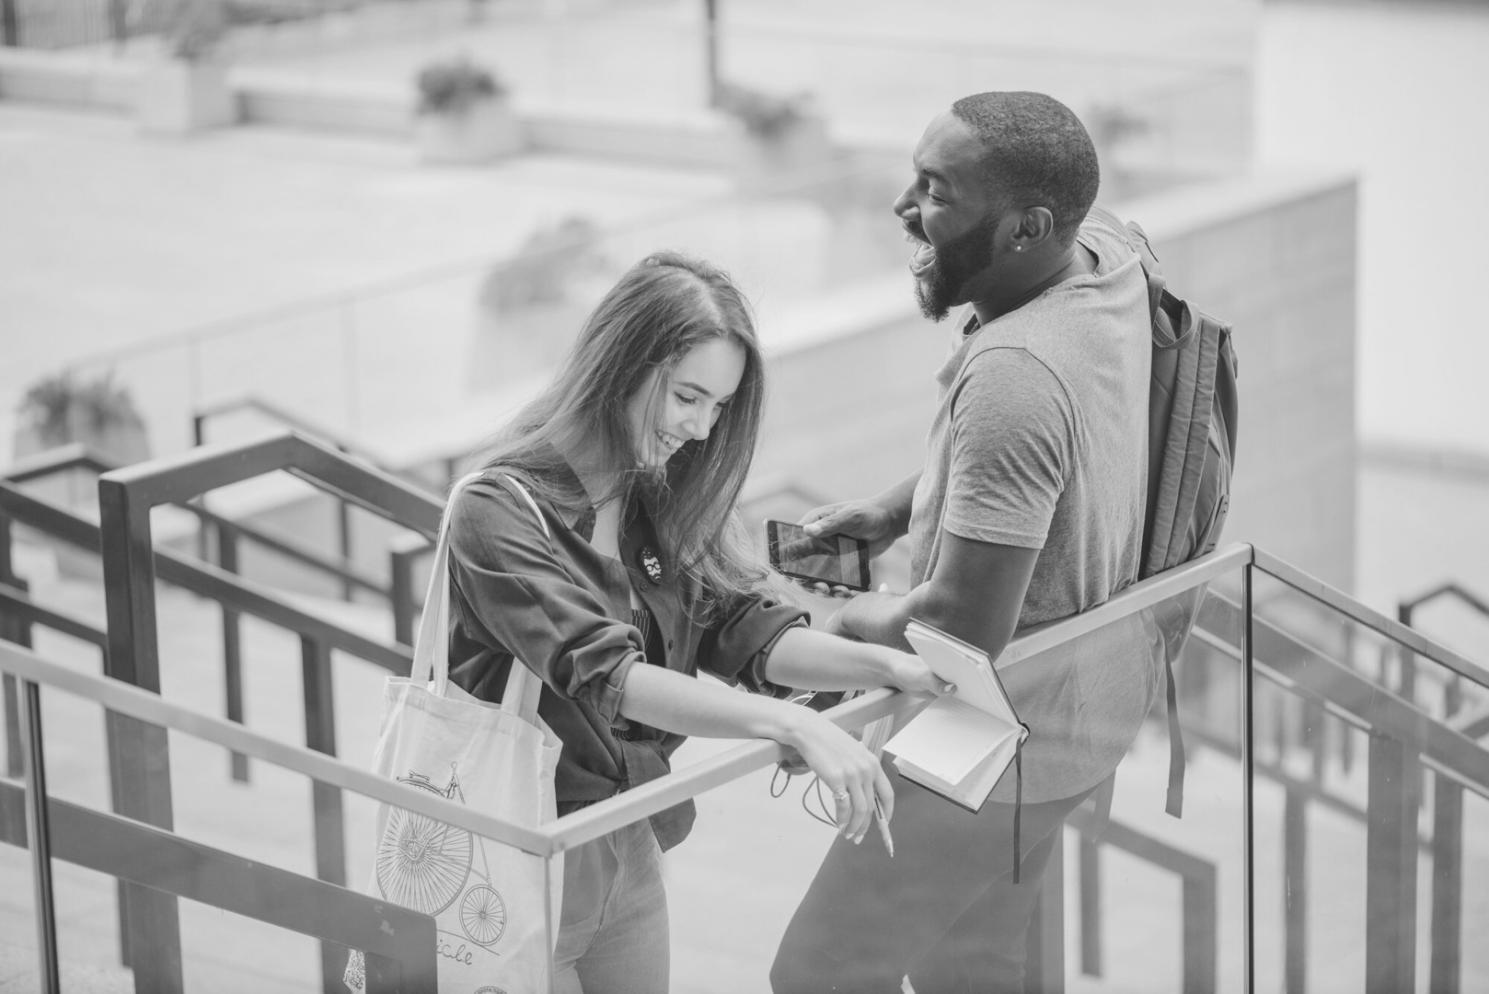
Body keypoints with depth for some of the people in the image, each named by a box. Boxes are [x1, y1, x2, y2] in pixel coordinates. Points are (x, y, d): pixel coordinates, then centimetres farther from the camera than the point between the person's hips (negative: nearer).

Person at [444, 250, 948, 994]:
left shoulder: (666, 497, 3)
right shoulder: (503, 514, -21)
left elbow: (744, 631, -2)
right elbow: (604, 676, -31)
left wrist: (885, 668, -19)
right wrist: (792, 725, -41)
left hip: (630, 850, 7)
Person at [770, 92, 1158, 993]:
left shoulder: (1014, 377, -35)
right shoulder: (1104, 251, -6)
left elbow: (963, 631, -33)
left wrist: (849, 618, -12)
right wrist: (893, 511, 6)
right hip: (1089, 689, 10)